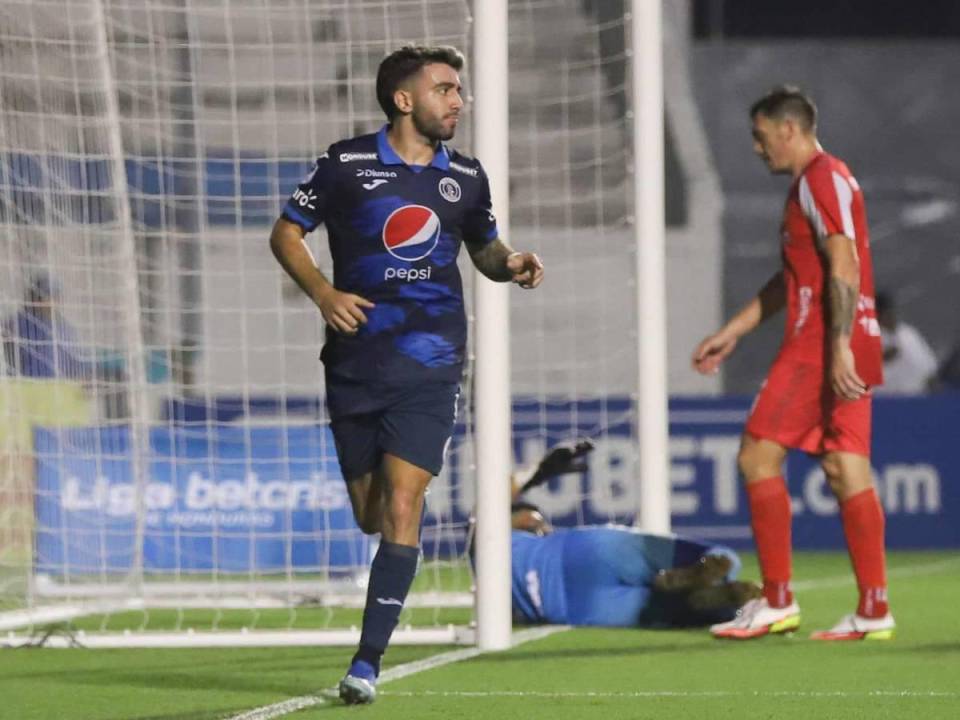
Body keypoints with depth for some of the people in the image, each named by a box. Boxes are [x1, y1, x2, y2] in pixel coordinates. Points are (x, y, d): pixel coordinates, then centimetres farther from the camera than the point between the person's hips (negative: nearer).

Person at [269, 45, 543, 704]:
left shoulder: (465, 176, 7)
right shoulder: (348, 163, -1)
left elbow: (483, 247, 23)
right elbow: (286, 232, 4)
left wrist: (510, 264, 0)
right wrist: (322, 293, -11)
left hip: (429, 365, 0)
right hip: (356, 363, 0)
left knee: (400, 508, -13)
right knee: (370, 517, 6)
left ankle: (368, 661, -11)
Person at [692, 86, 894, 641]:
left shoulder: (822, 180, -9)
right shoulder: (817, 182, 22)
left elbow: (843, 269, -20)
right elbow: (791, 280, 29)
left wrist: (838, 347, -27)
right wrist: (731, 334, 30)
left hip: (822, 347, -10)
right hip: (844, 351, 10)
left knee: (758, 456, -5)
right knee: (846, 470, 5)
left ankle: (777, 602, -4)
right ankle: (874, 610, 0)